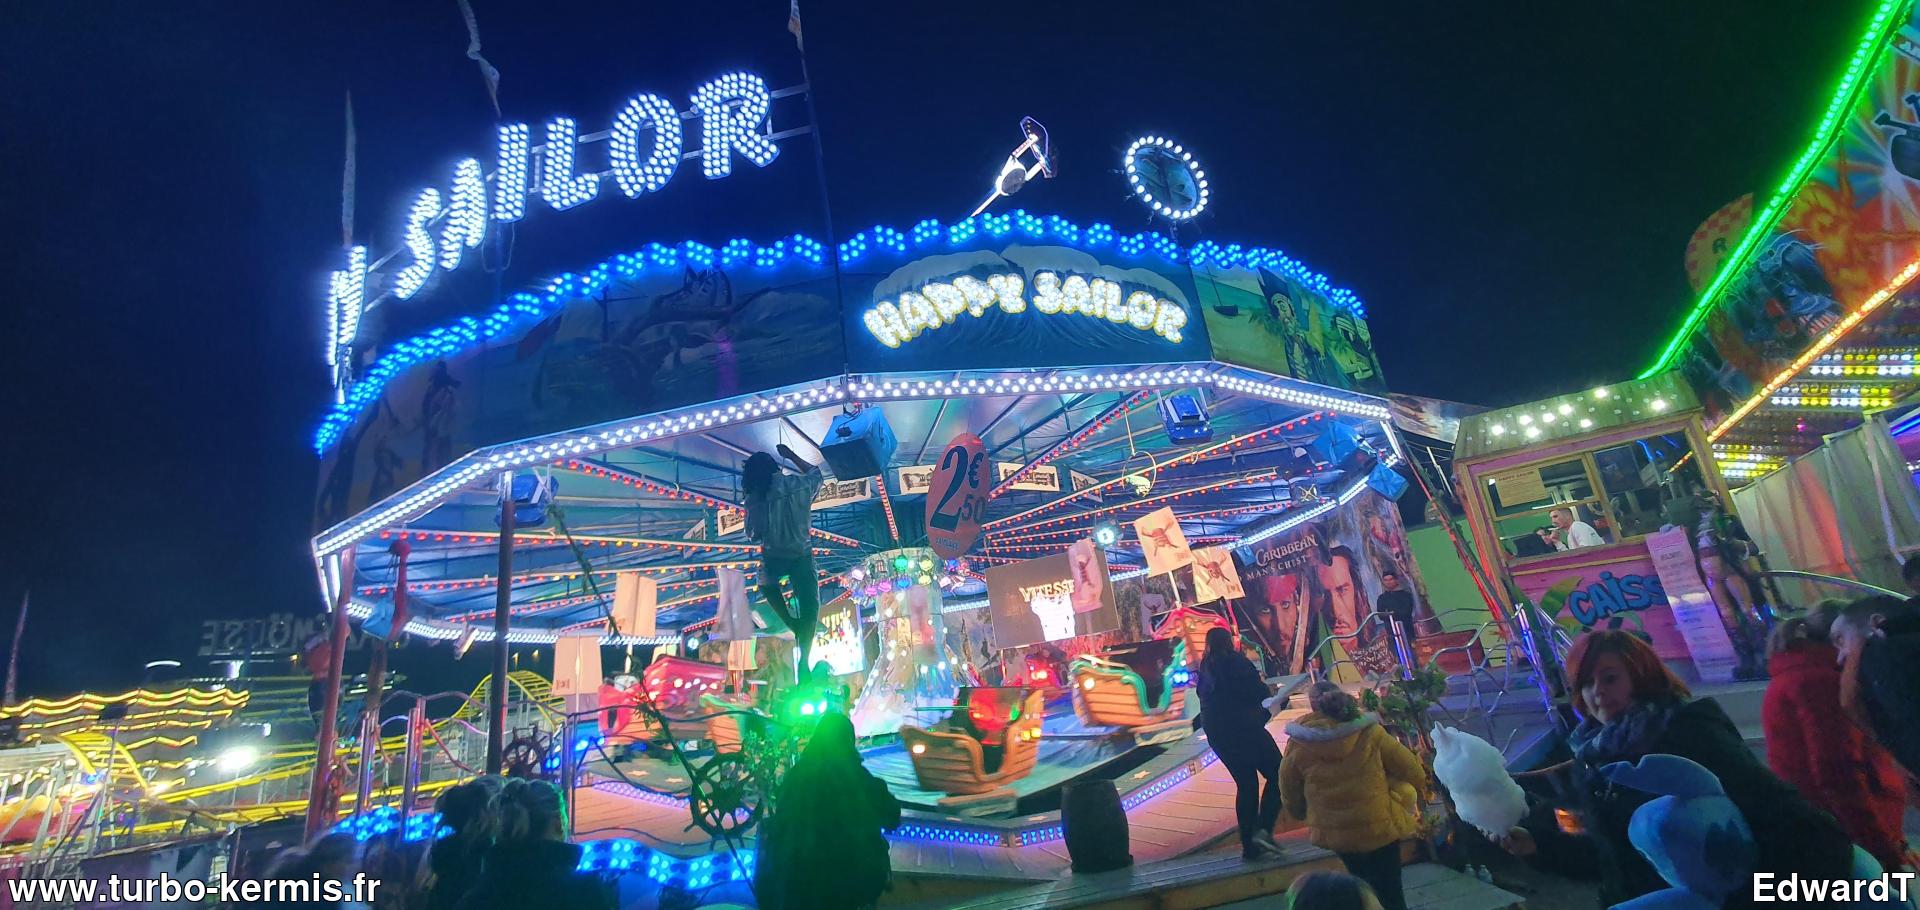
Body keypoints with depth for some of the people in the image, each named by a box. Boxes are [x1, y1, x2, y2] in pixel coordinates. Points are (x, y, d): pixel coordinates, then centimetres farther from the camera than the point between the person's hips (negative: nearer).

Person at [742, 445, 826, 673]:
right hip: (801, 555, 0)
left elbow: (752, 533, 2)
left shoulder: (754, 498, -7)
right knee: (809, 605, 3)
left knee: (768, 586, 30)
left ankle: (792, 624, 15)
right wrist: (791, 456, 26)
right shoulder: (799, 485, -4)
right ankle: (804, 660, -2)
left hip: (773, 557, 0)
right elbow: (817, 473, 19)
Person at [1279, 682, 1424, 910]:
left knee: (1365, 886, 27)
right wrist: (1412, 789, 19)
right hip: (1379, 827, -1)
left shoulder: (1297, 746, -12)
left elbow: (1290, 794, -1)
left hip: (1334, 833, 1)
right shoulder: (1369, 733, -14)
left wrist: (1304, 814, 20)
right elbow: (1412, 771, -4)